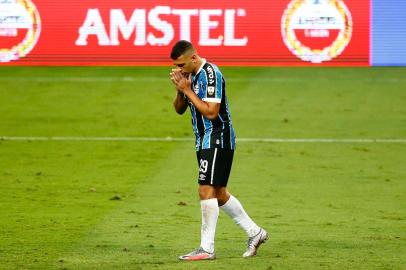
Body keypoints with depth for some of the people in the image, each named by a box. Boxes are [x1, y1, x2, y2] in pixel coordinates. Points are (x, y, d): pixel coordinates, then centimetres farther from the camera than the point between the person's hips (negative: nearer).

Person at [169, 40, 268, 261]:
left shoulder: (210, 74, -18)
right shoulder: (190, 75, 10)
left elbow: (211, 112, -24)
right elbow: (179, 109, 15)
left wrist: (188, 90, -19)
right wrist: (180, 90, -5)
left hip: (217, 140, -10)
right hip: (204, 141, 10)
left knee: (207, 190, -12)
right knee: (219, 193, 14)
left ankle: (207, 249, -10)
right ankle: (254, 232, 25)